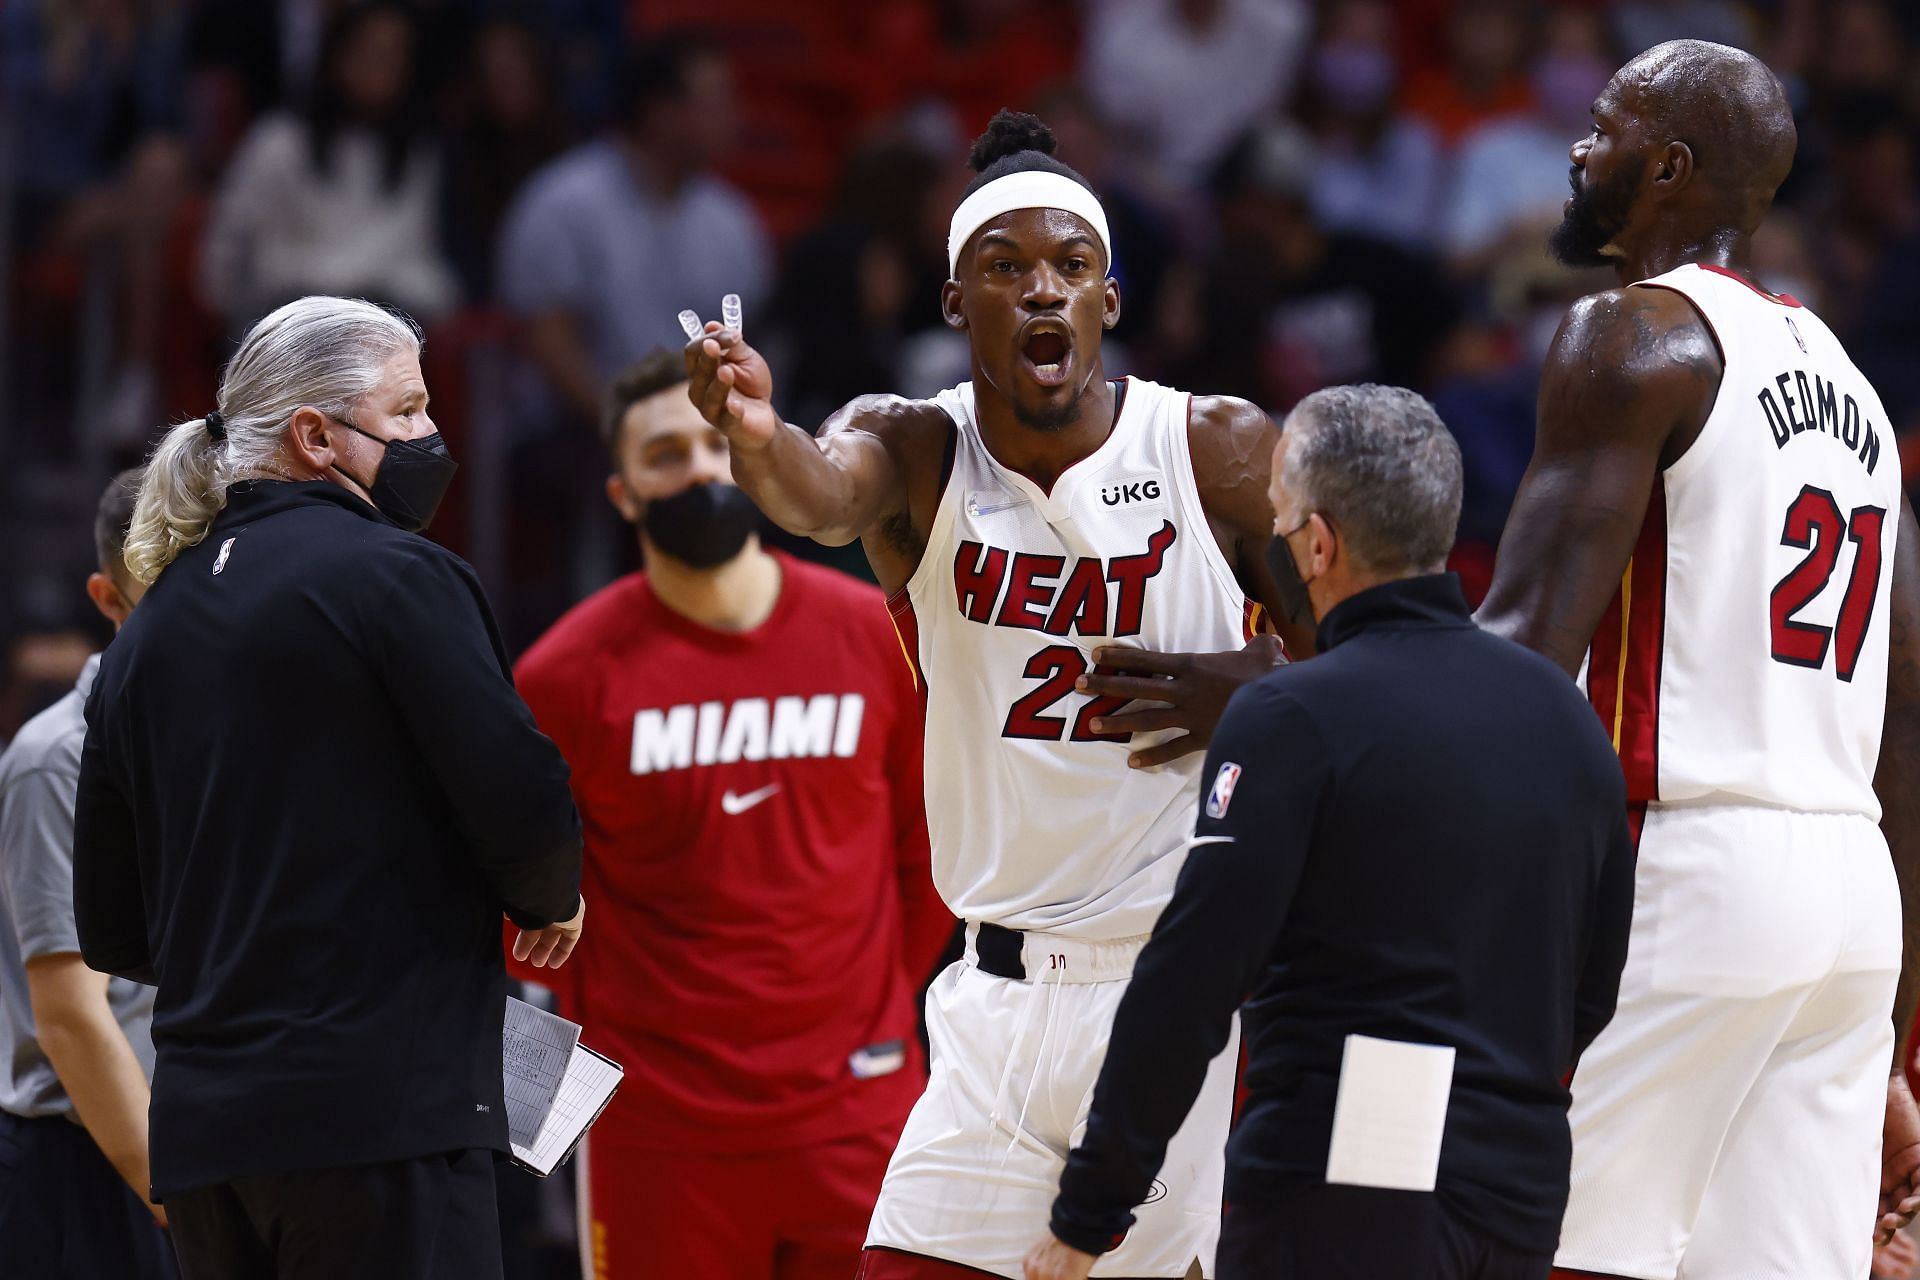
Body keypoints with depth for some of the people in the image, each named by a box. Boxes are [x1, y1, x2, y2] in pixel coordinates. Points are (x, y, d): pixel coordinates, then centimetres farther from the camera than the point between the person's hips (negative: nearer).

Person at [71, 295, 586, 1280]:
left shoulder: (148, 635, 16)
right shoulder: (393, 575, -6)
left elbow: (111, 933, 18)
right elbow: (520, 800, -12)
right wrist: (547, 903, 9)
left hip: (198, 1125, 7)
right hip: (383, 1108, -7)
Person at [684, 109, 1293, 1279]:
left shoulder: (1221, 454, -5)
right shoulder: (918, 452, -1)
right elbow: (826, 497, -26)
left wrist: (1261, 688, -18)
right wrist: (758, 439, -49)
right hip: (1004, 997, 3)